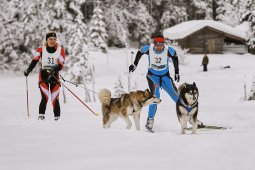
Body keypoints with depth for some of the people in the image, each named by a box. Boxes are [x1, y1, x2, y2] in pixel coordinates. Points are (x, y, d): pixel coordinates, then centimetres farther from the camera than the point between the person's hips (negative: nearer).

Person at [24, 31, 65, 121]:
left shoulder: (60, 50, -1)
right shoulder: (41, 49, -1)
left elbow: (61, 65, -7)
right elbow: (35, 60, 1)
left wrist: (54, 70, -26)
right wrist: (28, 70, -13)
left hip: (54, 76, 1)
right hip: (43, 75, -1)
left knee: (55, 98, -2)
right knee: (45, 97, -14)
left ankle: (57, 117, 5)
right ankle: (41, 115, -9)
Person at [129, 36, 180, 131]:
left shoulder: (169, 50, -20)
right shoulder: (148, 49, -19)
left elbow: (175, 58, 1)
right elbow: (139, 53, 3)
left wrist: (176, 72, 2)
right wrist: (134, 65, 11)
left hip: (165, 76, 1)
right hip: (152, 75, -1)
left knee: (175, 95, -6)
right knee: (155, 96, -22)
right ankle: (150, 119, -17)